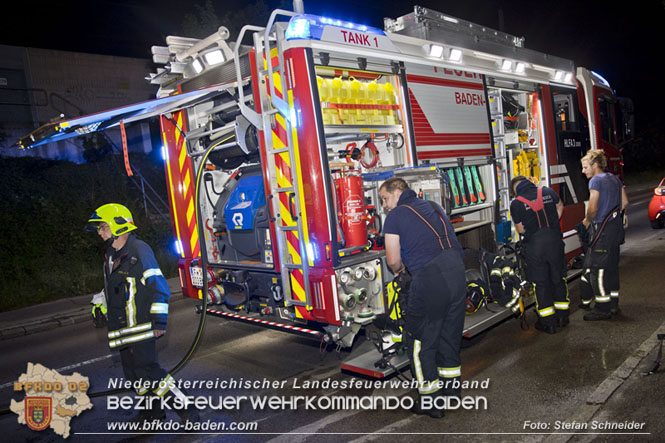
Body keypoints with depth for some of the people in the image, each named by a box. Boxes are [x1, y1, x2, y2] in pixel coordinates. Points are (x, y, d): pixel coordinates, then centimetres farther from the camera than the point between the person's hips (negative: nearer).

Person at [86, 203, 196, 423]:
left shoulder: (139, 250, -15)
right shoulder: (111, 255, 14)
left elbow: (159, 286, -18)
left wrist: (159, 321, -19)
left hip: (141, 326, -9)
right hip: (123, 330, 9)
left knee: (147, 370, -12)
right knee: (133, 371, 13)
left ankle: (185, 409, -2)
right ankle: (154, 410, 30)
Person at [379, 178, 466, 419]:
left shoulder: (395, 215, 0)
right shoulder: (433, 207, 21)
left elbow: (393, 260, -3)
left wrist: (399, 269, 21)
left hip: (429, 279, -7)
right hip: (457, 272, 7)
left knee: (420, 340, 8)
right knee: (450, 333, 21)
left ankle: (430, 401, 14)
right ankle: (451, 386, 35)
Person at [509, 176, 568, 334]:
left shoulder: (516, 204, -8)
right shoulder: (547, 192, 3)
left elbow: (520, 230, -4)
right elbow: (560, 206, 22)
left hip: (534, 246, -3)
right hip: (555, 242, 4)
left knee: (541, 283, 6)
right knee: (558, 278, 17)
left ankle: (548, 323, 12)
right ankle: (562, 317, 28)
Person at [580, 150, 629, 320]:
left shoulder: (596, 180, -13)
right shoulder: (615, 179, 14)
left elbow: (593, 208, -17)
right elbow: (624, 202, 18)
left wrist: (587, 221, -1)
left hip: (602, 229, -9)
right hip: (617, 226, 9)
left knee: (598, 269, -5)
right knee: (612, 267, 15)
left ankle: (602, 309, -2)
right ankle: (613, 305, 23)